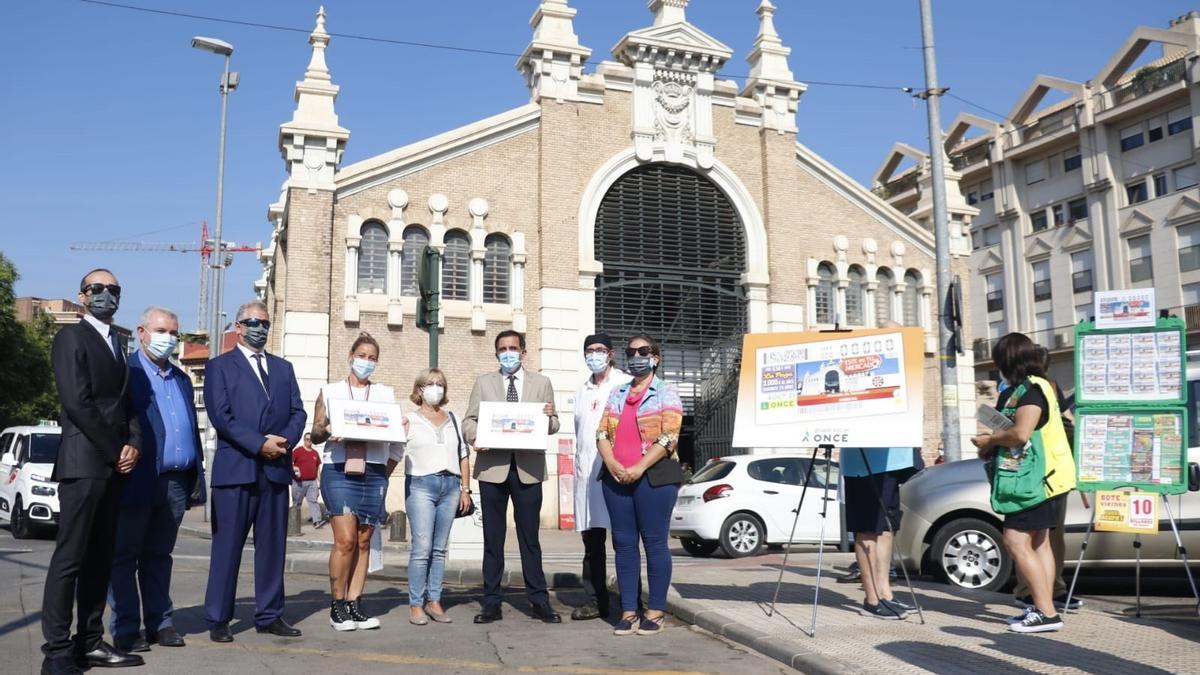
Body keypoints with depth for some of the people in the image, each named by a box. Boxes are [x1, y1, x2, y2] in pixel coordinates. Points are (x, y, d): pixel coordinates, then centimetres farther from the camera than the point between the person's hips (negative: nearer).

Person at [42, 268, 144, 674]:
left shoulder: (117, 345, 20)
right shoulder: (71, 337, -3)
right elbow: (77, 402, -13)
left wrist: (133, 445, 0)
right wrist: (114, 452, -11)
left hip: (114, 465, 8)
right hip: (84, 463, -8)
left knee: (99, 559, 9)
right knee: (70, 558, -6)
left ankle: (90, 642, 14)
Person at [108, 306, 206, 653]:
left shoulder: (181, 379, 19)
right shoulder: (126, 372, -2)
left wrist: (196, 478, 12)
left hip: (175, 482, 6)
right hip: (138, 481, -6)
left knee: (159, 555, 13)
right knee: (125, 556, 4)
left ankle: (160, 623, 19)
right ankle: (126, 629, 9)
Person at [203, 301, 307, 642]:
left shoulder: (283, 368, 18)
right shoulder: (219, 366, 4)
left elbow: (298, 413, 11)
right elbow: (220, 415, -8)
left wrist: (285, 440, -9)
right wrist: (259, 444, -15)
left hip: (276, 469, 4)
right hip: (235, 469, -4)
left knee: (273, 546, 8)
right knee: (227, 546, 1)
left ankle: (269, 615, 16)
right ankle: (218, 618, 10)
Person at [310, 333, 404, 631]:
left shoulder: (386, 394, 15)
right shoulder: (330, 391, 11)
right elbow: (315, 433, 6)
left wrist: (386, 472, -1)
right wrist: (327, 431, -16)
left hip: (374, 473, 2)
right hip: (339, 472, -2)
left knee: (363, 542, 4)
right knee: (345, 539, -10)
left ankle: (354, 604, 11)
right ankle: (337, 605, 3)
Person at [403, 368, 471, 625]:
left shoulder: (454, 420, 16)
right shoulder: (409, 420, 5)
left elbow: (463, 456, 16)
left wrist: (465, 489, 11)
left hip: (450, 485, 4)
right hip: (421, 485, -4)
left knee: (440, 548, 7)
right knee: (422, 547, -9)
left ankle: (434, 601, 13)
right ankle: (416, 604, 0)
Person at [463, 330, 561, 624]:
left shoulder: (542, 383, 11)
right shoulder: (483, 382, 12)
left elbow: (553, 425, 8)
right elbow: (469, 420, 8)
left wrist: (550, 417, -16)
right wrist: (475, 436, -14)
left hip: (528, 467, -1)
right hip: (492, 466, 1)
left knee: (529, 536, 3)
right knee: (493, 537, 5)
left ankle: (539, 600, 10)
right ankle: (491, 602, 12)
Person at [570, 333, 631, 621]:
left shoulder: (626, 384, 2)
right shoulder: (582, 391, 20)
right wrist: (579, 465, 12)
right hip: (587, 472, 6)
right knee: (591, 539, 7)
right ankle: (596, 600, 13)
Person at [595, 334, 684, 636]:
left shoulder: (666, 393, 3)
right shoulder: (617, 393, 18)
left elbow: (669, 437, -9)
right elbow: (602, 433, 9)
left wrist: (639, 467, -16)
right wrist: (612, 464, -9)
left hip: (653, 477, -5)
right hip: (616, 477, 5)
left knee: (655, 542, -2)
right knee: (624, 543, 5)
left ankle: (656, 611, 6)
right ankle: (628, 611, 11)